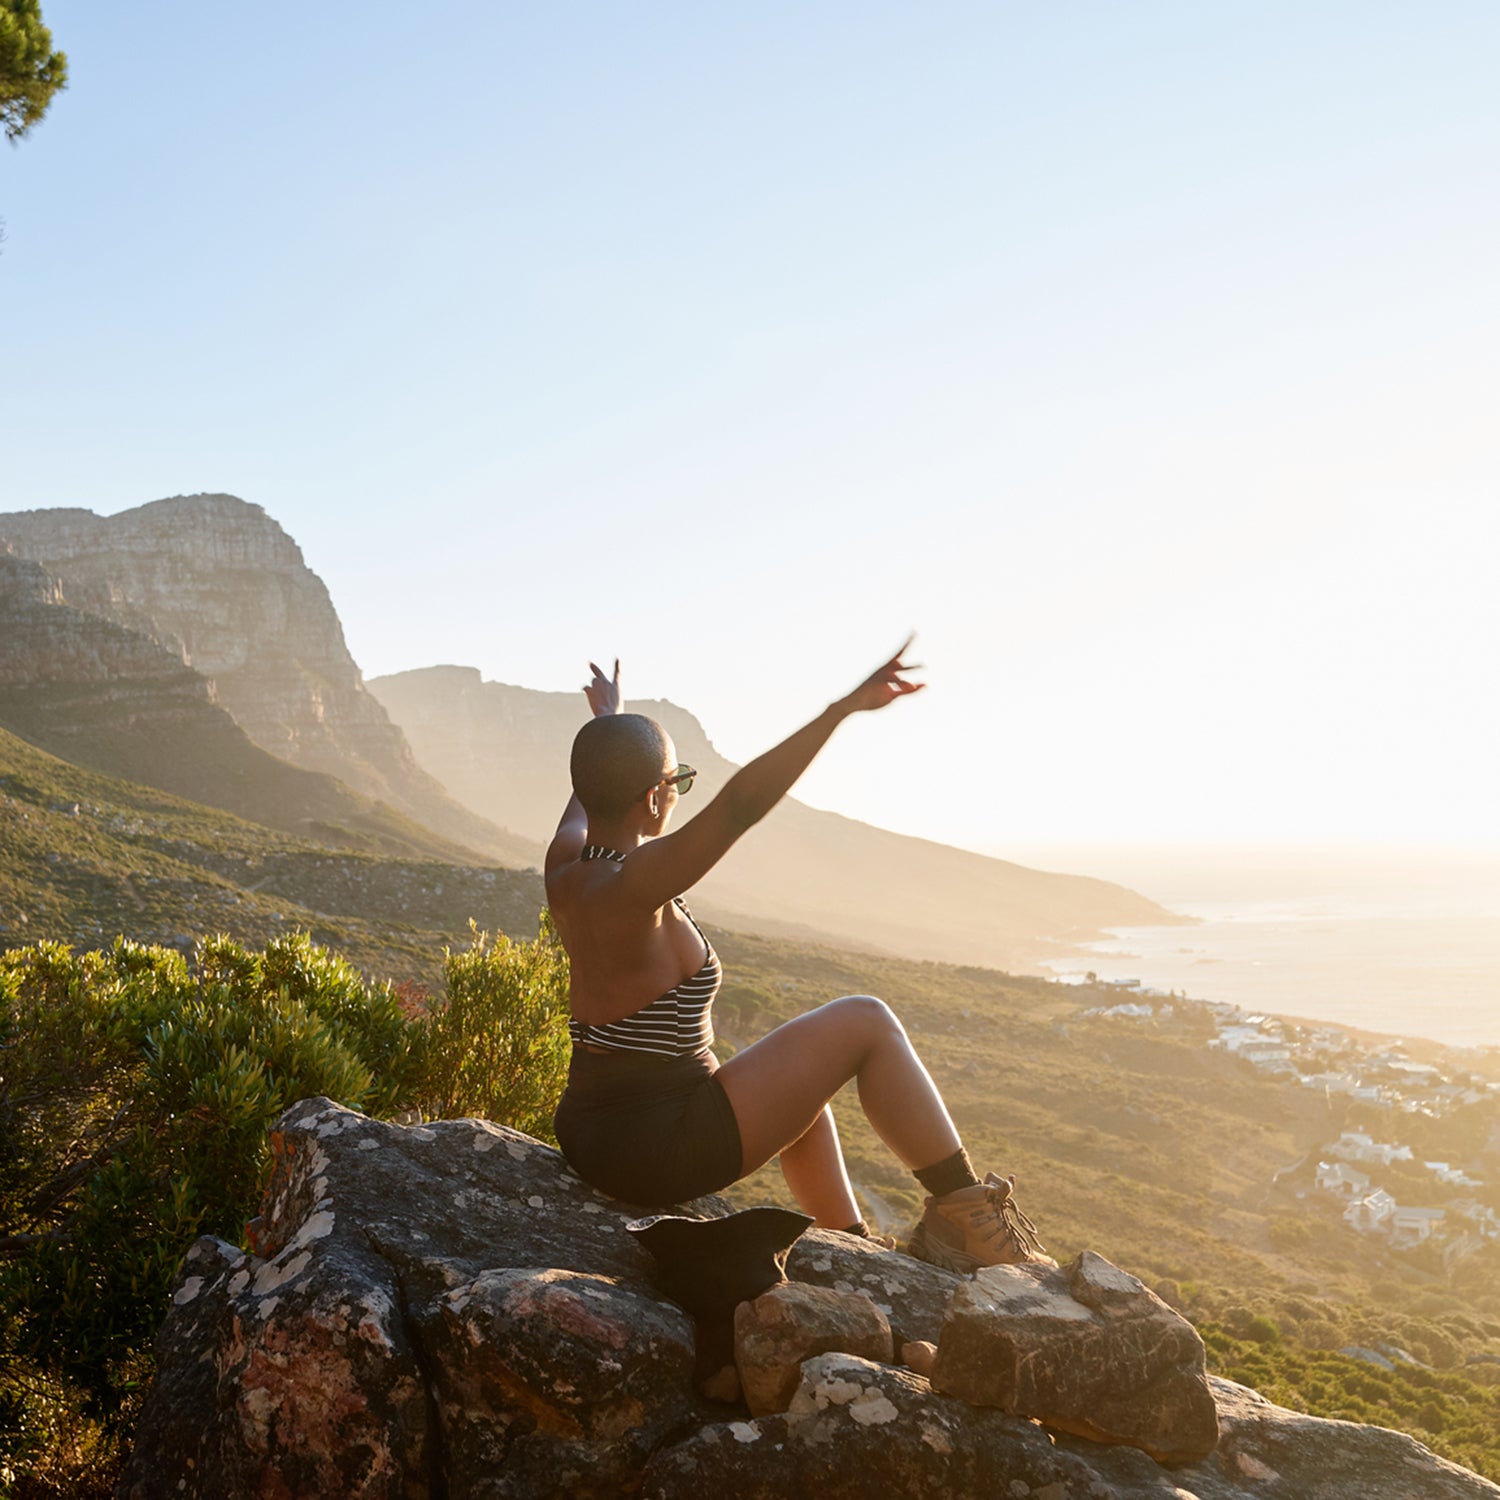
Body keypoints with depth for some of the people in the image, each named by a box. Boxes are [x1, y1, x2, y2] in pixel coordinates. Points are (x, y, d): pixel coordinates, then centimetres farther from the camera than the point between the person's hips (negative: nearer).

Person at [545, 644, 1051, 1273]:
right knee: (866, 1022, -2)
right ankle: (963, 1209, 6)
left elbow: (585, 795, 24)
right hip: (662, 1148, -9)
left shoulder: (564, 866, 2)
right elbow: (740, 803, -35)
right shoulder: (630, 885, -23)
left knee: (802, 1085, 30)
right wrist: (843, 708, -38)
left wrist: (606, 721, 44)